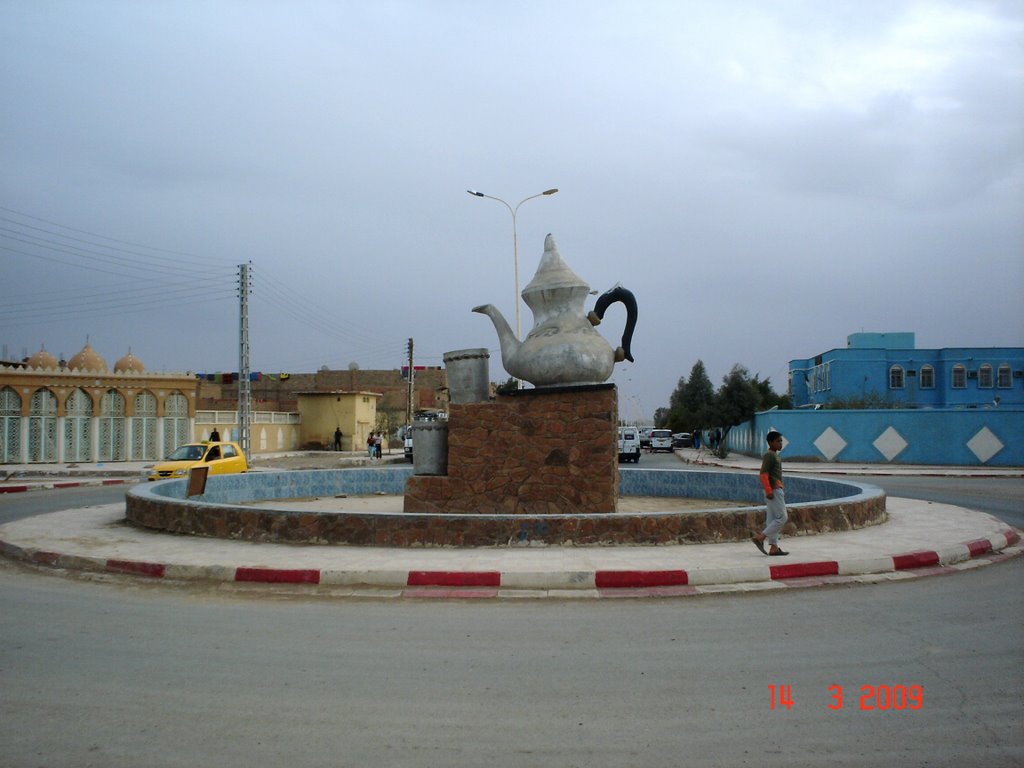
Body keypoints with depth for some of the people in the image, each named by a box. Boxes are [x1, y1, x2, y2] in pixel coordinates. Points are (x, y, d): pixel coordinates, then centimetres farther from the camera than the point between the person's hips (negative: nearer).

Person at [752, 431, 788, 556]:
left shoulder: (774, 456, 17)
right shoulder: (769, 456, -13)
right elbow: (763, 474, -20)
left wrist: (781, 491, 21)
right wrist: (768, 491, -23)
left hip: (776, 490, 10)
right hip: (774, 490, -10)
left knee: (772, 519, 7)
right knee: (782, 517, -10)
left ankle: (773, 547, 8)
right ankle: (760, 537, -10)